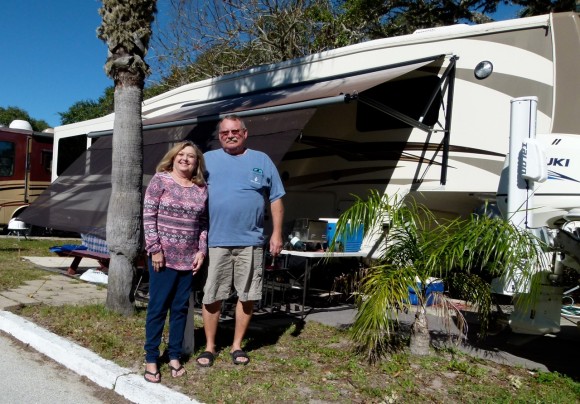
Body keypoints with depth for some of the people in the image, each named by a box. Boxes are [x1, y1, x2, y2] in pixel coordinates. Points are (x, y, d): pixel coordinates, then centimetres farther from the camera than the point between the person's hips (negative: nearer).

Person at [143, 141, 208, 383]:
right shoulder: (160, 180, -4)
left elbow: (203, 223, 11)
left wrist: (202, 250, 1)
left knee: (181, 308, 11)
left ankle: (174, 356, 23)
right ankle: (151, 358, 16)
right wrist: (154, 249, -12)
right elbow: (148, 216, -7)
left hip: (189, 259, 4)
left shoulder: (202, 188, 7)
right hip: (163, 257, -4)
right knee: (158, 307, 3)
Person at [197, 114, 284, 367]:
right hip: (215, 241, 0)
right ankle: (209, 346, 22)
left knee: (247, 297, 8)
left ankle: (237, 345, 25)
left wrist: (277, 233, 1)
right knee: (211, 297, 5)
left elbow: (276, 199, 8)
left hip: (250, 242, 1)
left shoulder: (262, 161, 8)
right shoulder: (207, 160, 7)